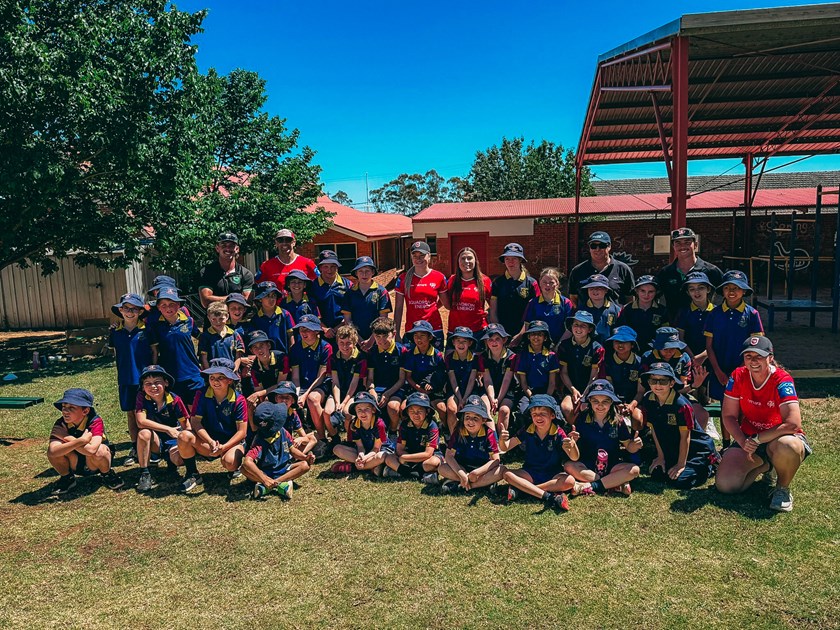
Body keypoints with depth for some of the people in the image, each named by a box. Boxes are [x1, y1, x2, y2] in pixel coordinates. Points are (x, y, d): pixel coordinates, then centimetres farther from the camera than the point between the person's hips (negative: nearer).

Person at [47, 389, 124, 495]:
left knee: (99, 450, -37)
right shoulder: (61, 424, -17)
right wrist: (81, 440, -40)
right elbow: (53, 451, -34)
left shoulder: (95, 422, -26)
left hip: (95, 465, -3)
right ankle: (67, 478, 5)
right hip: (75, 465, 4)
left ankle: (107, 475, -4)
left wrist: (67, 437, -31)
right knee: (51, 450, -23)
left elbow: (91, 450, -43)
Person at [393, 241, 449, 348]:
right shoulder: (403, 278, 2)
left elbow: (447, 304, 13)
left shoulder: (439, 277, 2)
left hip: (435, 330, 0)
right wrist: (397, 334, 1)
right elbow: (398, 308, 3)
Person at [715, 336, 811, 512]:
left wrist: (756, 439, -25)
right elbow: (729, 416, -2)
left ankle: (783, 489, -8)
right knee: (725, 485, -14)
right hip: (748, 439, 4)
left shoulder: (782, 381, -20)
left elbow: (793, 424, -31)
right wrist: (743, 442, -17)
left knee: (787, 446, -43)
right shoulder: (738, 376, -8)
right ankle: (765, 466, 18)